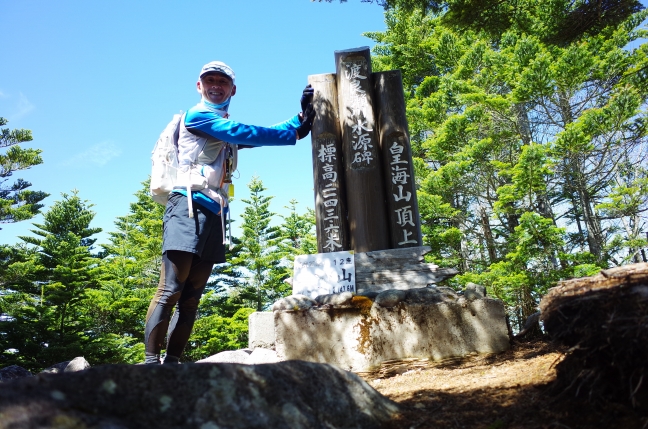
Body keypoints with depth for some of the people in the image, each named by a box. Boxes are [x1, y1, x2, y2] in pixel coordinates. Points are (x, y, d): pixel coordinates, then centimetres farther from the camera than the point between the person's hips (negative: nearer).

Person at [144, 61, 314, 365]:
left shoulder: (229, 133, 26)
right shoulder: (196, 116, 3)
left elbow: (265, 136, 14)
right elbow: (246, 133, -8)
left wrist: (302, 117, 2)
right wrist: (294, 132, -6)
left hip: (215, 214, 7)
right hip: (189, 206, -7)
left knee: (191, 297, 4)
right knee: (170, 290, -12)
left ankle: (172, 361, 8)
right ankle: (151, 361, -10)